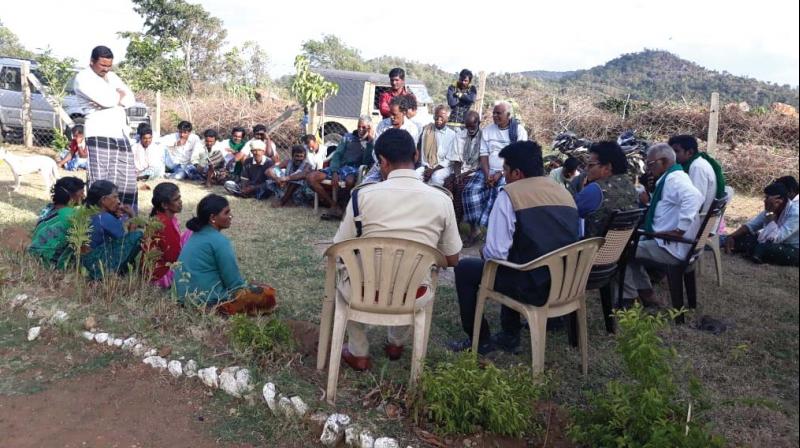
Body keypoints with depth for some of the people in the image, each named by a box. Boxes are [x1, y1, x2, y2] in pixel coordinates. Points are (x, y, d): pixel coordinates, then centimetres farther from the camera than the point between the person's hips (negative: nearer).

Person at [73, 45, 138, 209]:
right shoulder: (83, 78, -1)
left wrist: (113, 99, -7)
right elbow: (106, 100, -16)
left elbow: (131, 99, 11)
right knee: (100, 182, -9)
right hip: (99, 135, -7)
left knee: (128, 180, 5)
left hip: (121, 135, 7)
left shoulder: (112, 76, 22)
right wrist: (119, 95, 4)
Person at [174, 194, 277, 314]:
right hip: (208, 301, -9)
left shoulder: (197, 235, 9)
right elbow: (234, 283, -14)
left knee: (246, 286, 28)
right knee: (267, 293, -8)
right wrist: (248, 289, 7)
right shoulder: (219, 241, -18)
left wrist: (246, 286, 21)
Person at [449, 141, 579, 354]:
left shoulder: (510, 194, -12)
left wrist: (485, 252, 6)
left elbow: (495, 252, -18)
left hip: (533, 289, -7)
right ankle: (509, 336, 35)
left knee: (464, 268, 13)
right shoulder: (565, 193, 9)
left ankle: (480, 341, 23)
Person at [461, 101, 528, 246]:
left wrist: (501, 173, -15)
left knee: (499, 193, -33)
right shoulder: (487, 130, 12)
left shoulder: (519, 130, 1)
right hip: (488, 170, 4)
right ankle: (474, 229, -13)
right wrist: (487, 175, -11)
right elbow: (483, 154, 5)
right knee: (470, 190, -21)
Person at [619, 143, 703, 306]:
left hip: (673, 248, -10)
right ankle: (645, 295, 22)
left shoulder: (673, 179, -18)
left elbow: (694, 197, -37)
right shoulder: (670, 178, 12)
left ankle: (629, 300, 7)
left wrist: (679, 230, -34)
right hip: (668, 243, 10)